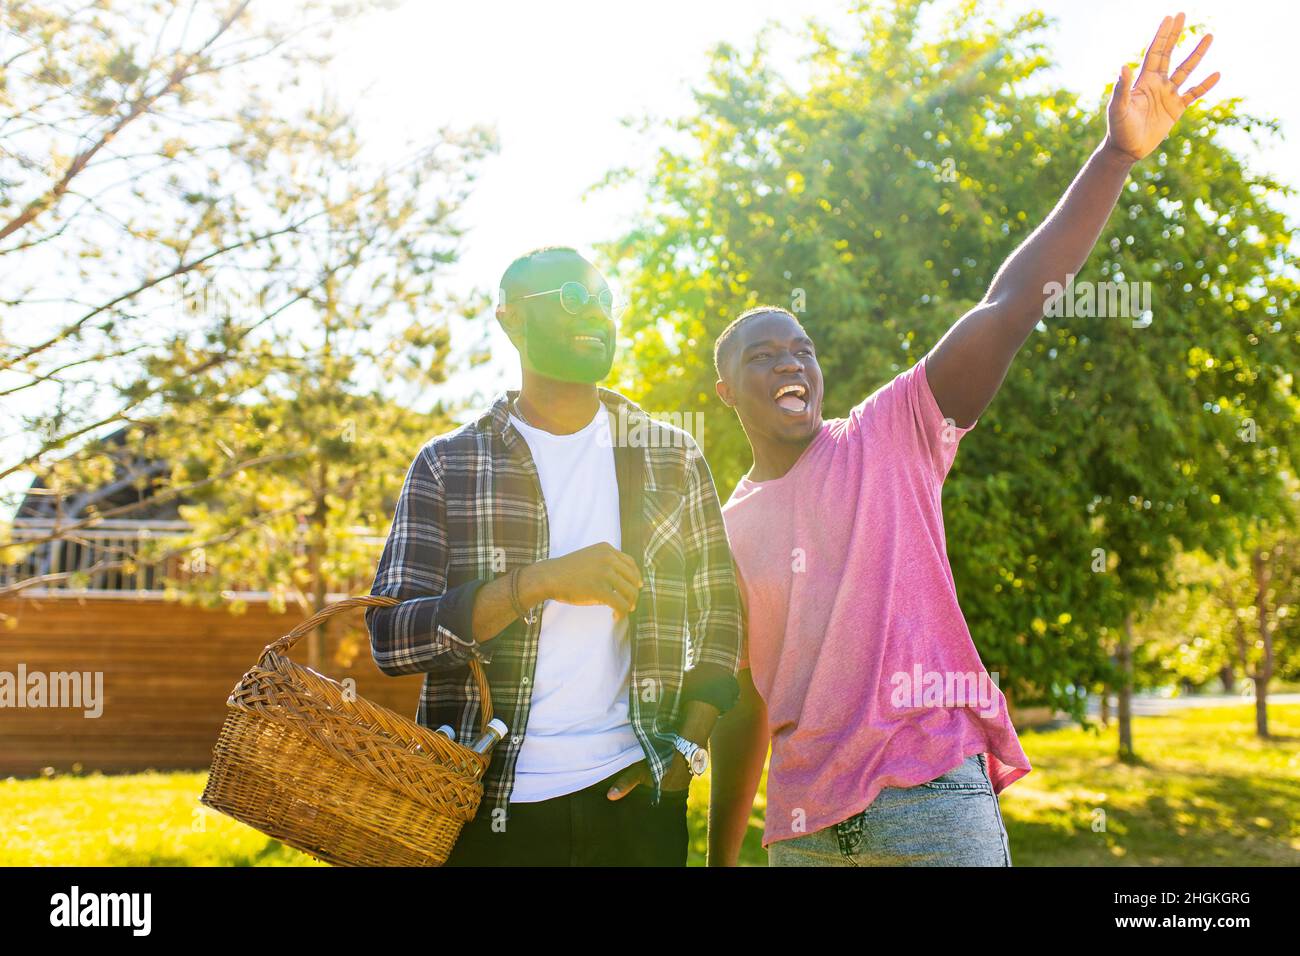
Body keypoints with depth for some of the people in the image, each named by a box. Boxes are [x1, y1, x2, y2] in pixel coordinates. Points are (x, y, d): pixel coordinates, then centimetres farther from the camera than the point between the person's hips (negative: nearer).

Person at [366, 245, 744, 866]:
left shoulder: (673, 459, 8)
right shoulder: (446, 465, 1)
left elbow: (721, 612, 11)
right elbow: (390, 636, -8)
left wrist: (689, 746, -3)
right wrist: (540, 581, -21)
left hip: (633, 798, 2)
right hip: (488, 808, -1)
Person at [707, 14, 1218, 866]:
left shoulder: (888, 438, 3)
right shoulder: (729, 531, 14)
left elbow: (1010, 306, -8)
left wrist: (1118, 156, -17)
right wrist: (721, 856, 17)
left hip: (929, 795, -3)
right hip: (805, 822, 4)